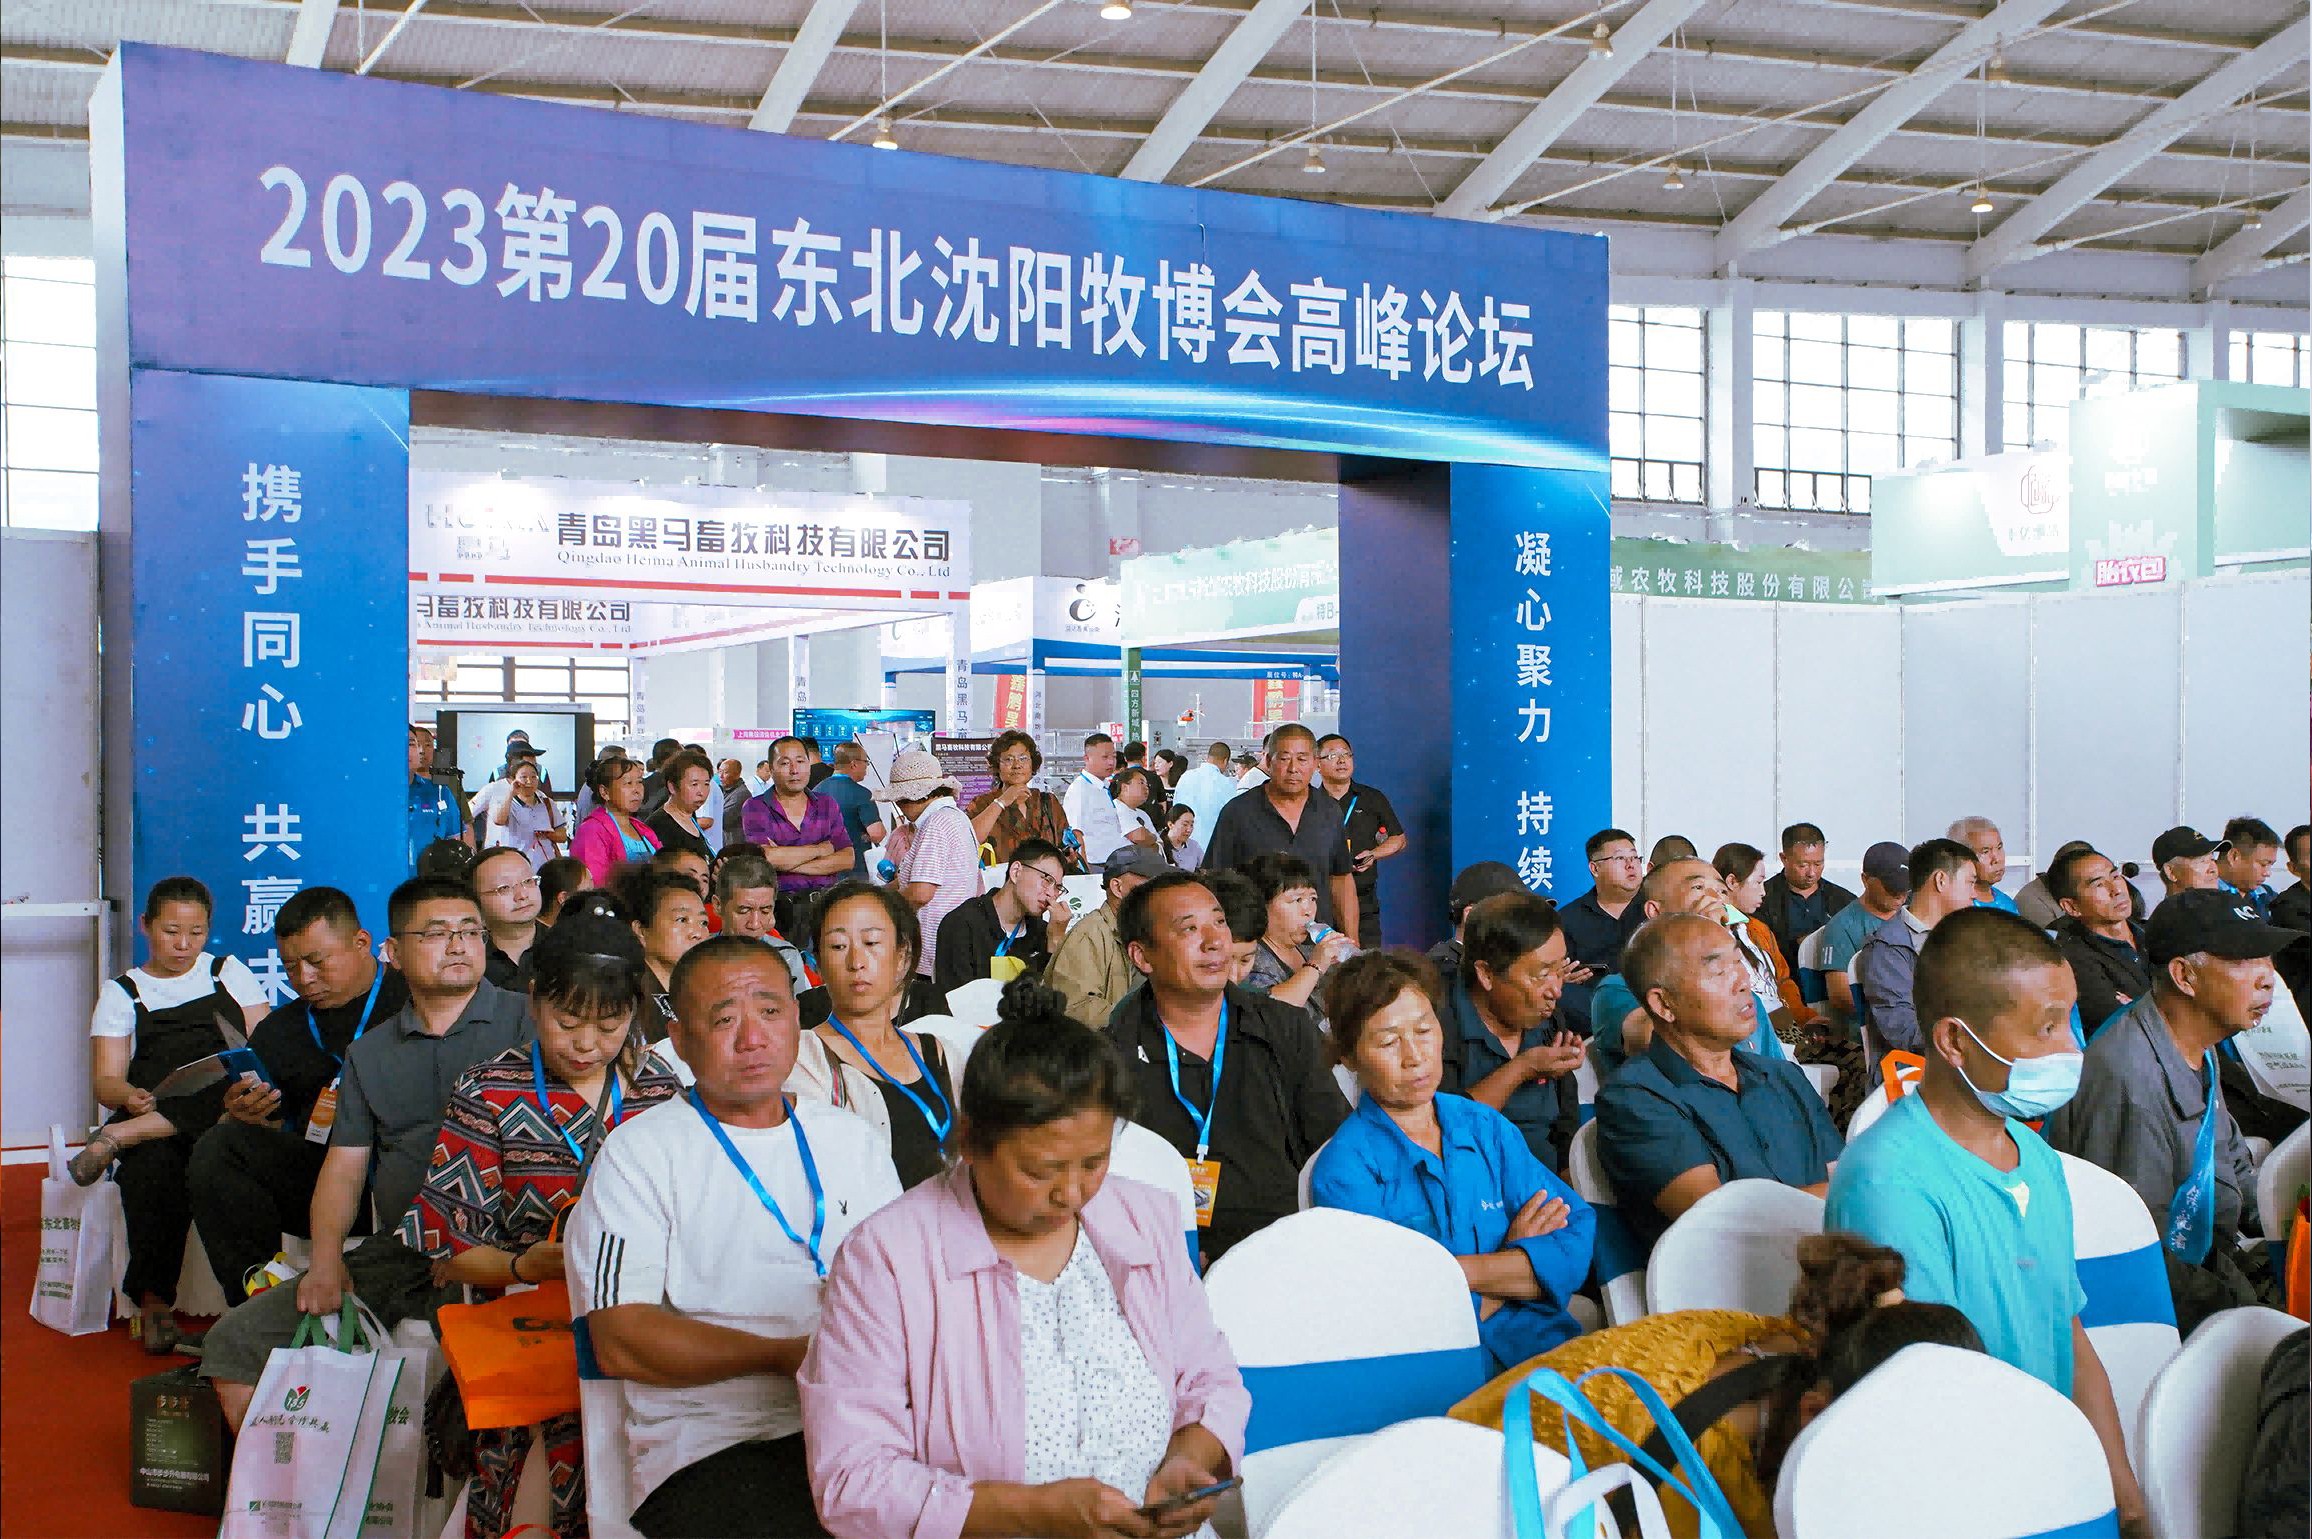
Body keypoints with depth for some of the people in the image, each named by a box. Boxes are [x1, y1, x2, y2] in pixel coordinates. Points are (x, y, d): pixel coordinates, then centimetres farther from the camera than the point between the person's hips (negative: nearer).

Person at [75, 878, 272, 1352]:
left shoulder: (229, 973, 20)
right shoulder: (121, 993, 18)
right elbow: (105, 1080, 5)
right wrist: (130, 1096, -20)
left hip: (229, 1107, 1)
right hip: (152, 1109, 0)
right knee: (154, 1166, -36)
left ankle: (120, 1136, -37)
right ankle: (153, 1301, -32)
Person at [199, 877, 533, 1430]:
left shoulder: (525, 1022, 4)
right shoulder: (369, 1054, 21)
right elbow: (344, 1169, 18)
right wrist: (327, 1258, -1)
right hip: (394, 1254, 6)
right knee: (234, 1341, -1)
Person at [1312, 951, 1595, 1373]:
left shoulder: (1487, 1128, 15)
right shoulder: (1344, 1168, -2)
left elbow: (1578, 1234, 4)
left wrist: (1455, 1271, -10)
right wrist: (1517, 1269, 0)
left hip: (1543, 1339, 5)